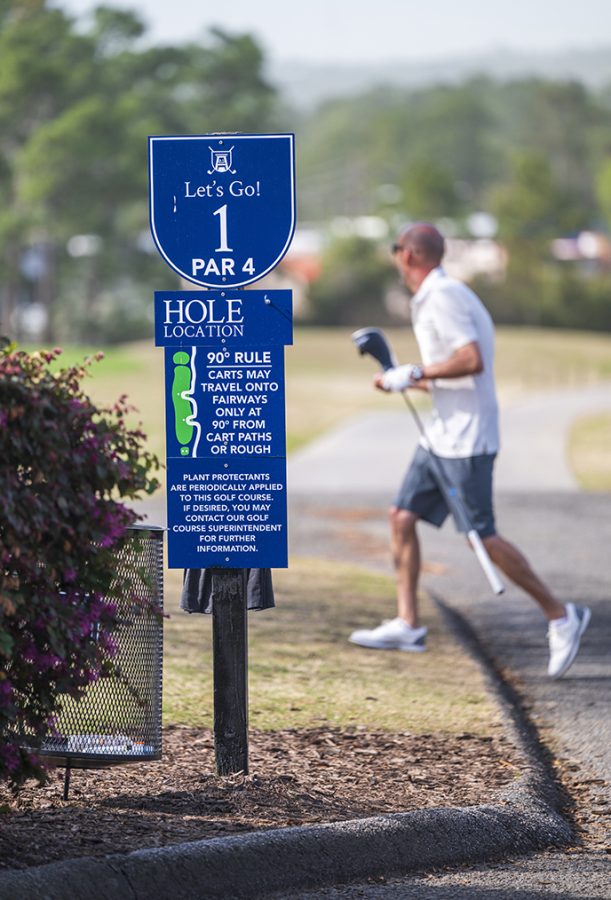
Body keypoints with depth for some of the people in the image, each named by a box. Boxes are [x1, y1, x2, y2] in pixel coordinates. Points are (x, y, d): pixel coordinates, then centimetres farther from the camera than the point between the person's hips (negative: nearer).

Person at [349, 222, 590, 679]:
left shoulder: (443, 297, -16)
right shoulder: (434, 298, 15)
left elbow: (472, 361, -26)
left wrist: (415, 373, -20)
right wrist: (401, 380, 22)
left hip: (467, 438, -10)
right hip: (443, 433, 10)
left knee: (480, 536, -8)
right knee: (403, 517, 7)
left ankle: (560, 615, 1)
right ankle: (407, 624, 9)